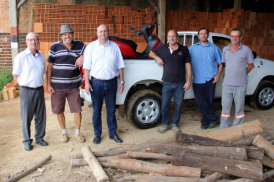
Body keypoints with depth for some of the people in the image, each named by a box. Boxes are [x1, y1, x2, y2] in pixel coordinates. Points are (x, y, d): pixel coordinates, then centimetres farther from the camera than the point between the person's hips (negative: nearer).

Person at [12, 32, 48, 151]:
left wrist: (38, 83, 8)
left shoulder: (42, 56, 6)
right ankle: (27, 141, 17)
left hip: (39, 90, 4)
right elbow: (15, 74, -3)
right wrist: (25, 84, 1)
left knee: (40, 115, 11)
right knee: (26, 117, 4)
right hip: (27, 91, -4)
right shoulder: (21, 57, -7)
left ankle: (39, 138, 26)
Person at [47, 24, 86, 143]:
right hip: (57, 86, 0)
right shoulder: (55, 47, 0)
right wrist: (48, 84, -3)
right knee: (59, 111, 9)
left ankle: (77, 132, 24)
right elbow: (49, 66, 1)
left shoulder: (79, 45, 4)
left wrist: (82, 57, -13)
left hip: (73, 85, 1)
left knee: (77, 110, 4)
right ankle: (64, 132, 29)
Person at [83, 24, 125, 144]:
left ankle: (113, 133, 24)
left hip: (111, 82, 1)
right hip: (96, 82, -1)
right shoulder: (91, 46, 3)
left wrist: (122, 81, 5)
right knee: (96, 110, 8)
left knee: (111, 110, 11)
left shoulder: (114, 46, 7)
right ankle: (97, 134, 22)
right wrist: (87, 82, -8)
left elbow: (119, 66, 9)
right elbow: (87, 67, 0)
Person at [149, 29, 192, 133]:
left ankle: (174, 124, 26)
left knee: (178, 105, 9)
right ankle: (165, 124, 23)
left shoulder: (184, 50, 2)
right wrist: (157, 57, -4)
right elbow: (151, 53, 18)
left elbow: (188, 66, 2)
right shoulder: (162, 48, 4)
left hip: (180, 83, 0)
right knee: (164, 105, 5)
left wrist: (188, 81, -4)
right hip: (167, 83, 0)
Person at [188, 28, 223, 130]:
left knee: (209, 101, 3)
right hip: (197, 80, 1)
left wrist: (218, 75, -2)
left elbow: (221, 63, 9)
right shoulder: (192, 48, 11)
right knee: (200, 101, -4)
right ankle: (214, 118, 12)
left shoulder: (214, 48, 9)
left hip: (210, 80, -1)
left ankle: (205, 121, 21)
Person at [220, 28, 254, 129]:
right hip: (227, 84, 3)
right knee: (225, 107, 8)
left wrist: (241, 74, 0)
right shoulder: (225, 49, 7)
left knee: (239, 108, 6)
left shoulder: (246, 50, -3)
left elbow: (250, 65, 4)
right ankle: (223, 129, 19)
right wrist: (231, 73, 9)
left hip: (240, 85, -3)